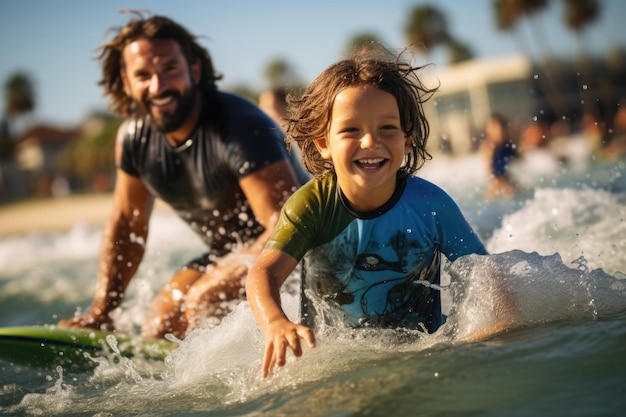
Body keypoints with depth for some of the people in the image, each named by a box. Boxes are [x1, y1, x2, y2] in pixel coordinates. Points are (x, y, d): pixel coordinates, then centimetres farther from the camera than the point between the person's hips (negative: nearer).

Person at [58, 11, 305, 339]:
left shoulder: (240, 127, -30)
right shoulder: (133, 137, -8)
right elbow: (126, 225, 5)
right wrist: (101, 312, 0)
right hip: (228, 255, 7)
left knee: (203, 300, -27)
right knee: (158, 330, 2)